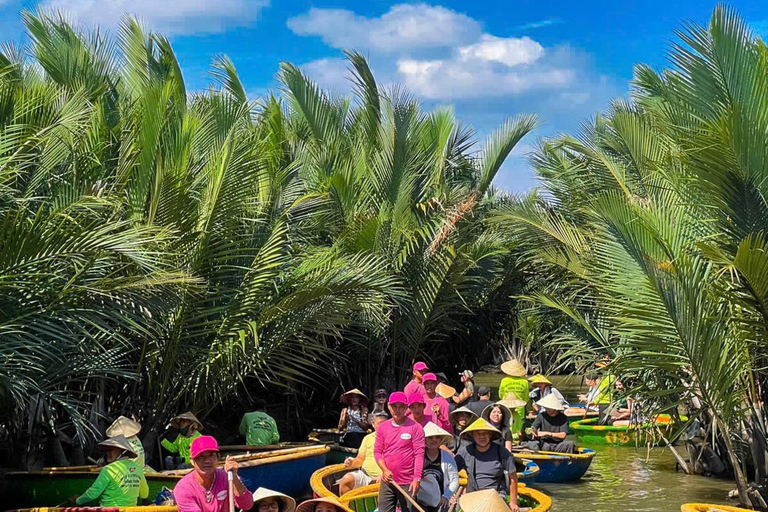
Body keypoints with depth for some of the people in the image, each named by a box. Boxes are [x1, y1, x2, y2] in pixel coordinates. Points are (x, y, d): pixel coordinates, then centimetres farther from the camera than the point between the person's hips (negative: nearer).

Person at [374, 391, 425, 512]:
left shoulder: (415, 427, -4)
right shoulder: (382, 427, 8)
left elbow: (419, 454, -8)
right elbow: (377, 451, 8)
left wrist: (417, 478, -14)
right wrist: (385, 470, -8)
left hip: (408, 483, -4)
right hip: (387, 481, 4)